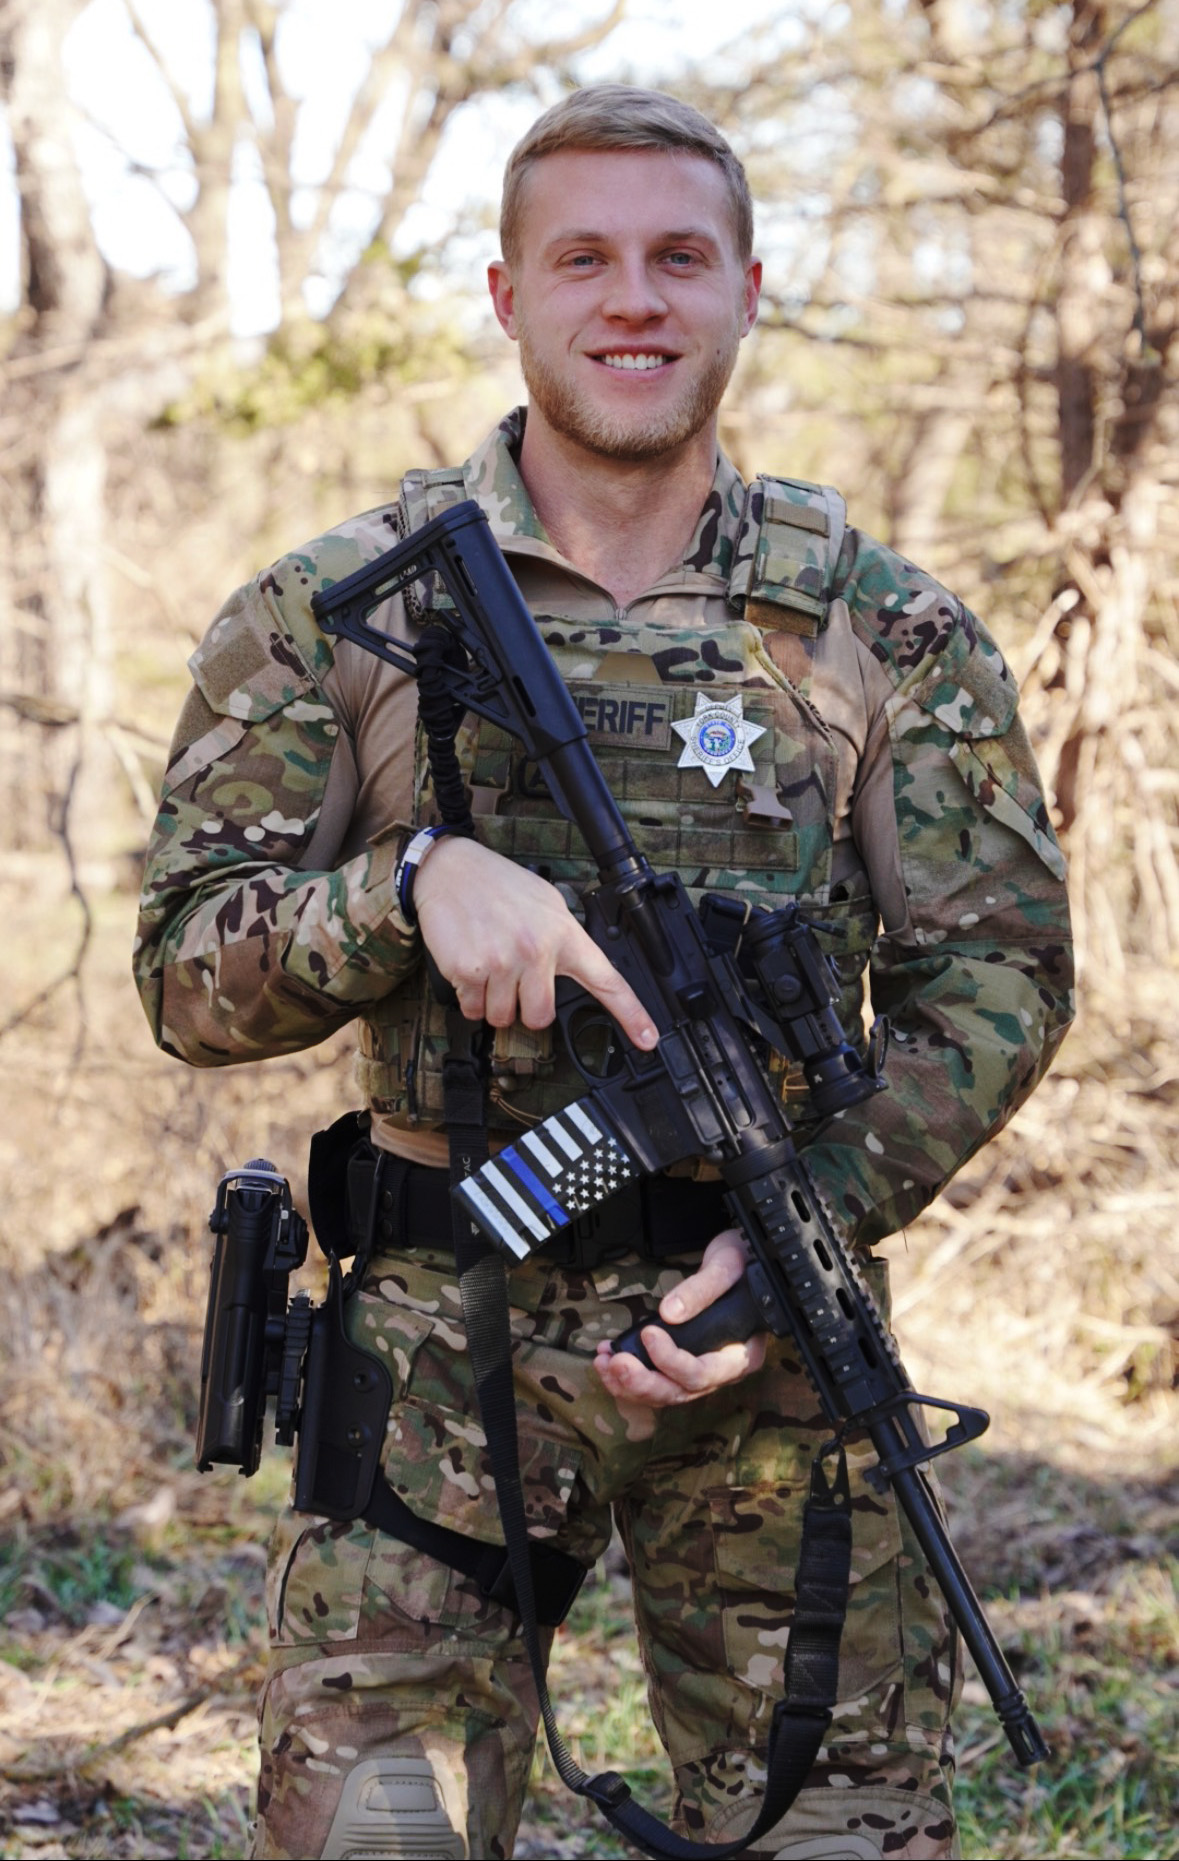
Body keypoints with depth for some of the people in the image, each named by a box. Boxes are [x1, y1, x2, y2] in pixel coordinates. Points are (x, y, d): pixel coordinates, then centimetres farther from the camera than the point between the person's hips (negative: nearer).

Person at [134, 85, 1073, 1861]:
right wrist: (416, 882, -19)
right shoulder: (336, 613, 3)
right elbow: (187, 971, 1)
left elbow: (995, 973, 5)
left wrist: (809, 1225, -11)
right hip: (435, 1343, -1)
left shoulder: (887, 634, 6)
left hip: (772, 1335, 1)